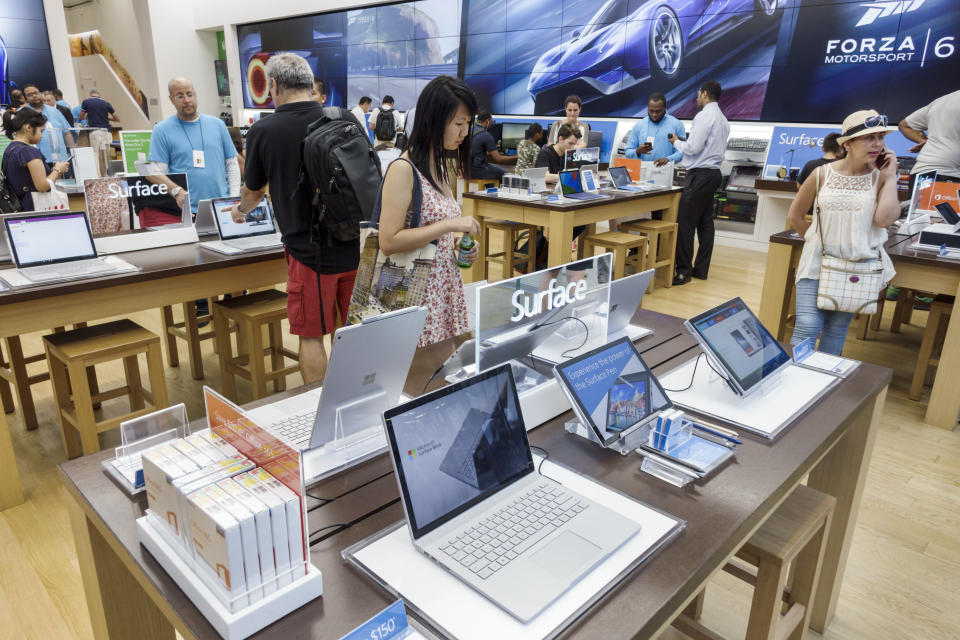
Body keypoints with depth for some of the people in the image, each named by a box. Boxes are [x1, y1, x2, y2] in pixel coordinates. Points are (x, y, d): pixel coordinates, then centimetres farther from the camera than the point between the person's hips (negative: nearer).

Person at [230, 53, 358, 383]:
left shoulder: (263, 132, -7)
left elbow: (253, 193, 9)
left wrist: (241, 211, 31)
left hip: (310, 251, -4)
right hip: (353, 245, 4)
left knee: (311, 335, 8)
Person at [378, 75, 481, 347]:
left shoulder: (443, 169, 12)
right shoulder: (403, 169, -13)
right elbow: (388, 242, -20)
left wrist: (457, 243, 4)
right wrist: (449, 225, -19)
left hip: (448, 284, 8)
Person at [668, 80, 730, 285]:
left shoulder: (704, 116, -12)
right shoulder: (723, 119, 18)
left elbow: (693, 147, -17)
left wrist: (677, 142, 1)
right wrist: (684, 142, 18)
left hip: (700, 174, -10)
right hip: (714, 173, 10)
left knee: (685, 222, -9)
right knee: (705, 222, 11)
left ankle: (683, 271, -8)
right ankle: (701, 269, 16)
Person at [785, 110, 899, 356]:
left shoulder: (880, 178, 1)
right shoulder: (823, 174, -1)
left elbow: (885, 218, -18)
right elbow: (795, 217, 9)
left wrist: (890, 176, -10)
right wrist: (817, 238, 6)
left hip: (857, 267, 2)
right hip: (818, 263, -1)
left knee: (837, 330, 11)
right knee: (806, 329, -10)